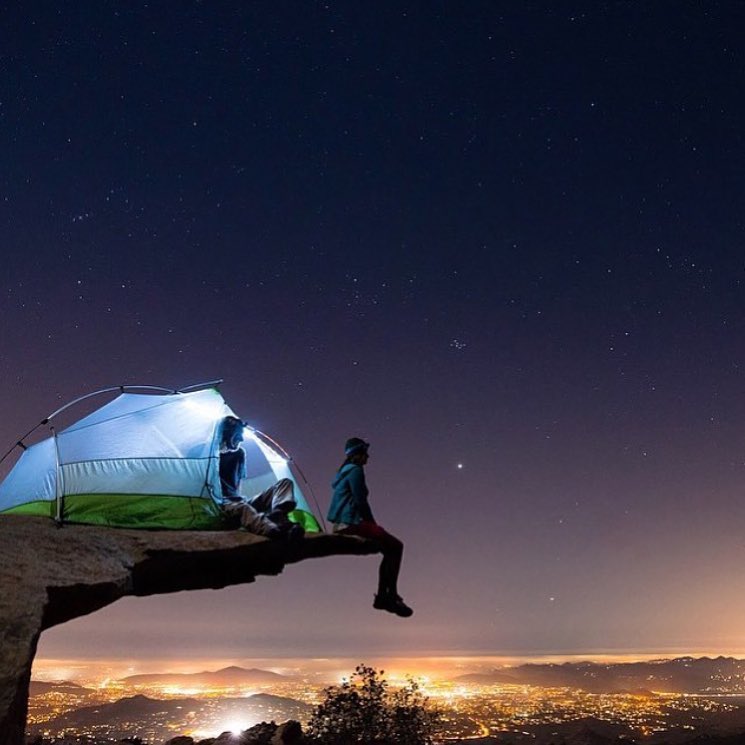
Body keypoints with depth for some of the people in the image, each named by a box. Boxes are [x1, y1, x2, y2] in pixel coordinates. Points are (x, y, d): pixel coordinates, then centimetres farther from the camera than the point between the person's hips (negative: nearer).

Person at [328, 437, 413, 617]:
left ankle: (382, 596, 14)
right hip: (351, 523, -11)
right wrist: (372, 522, -3)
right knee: (395, 547, -11)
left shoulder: (345, 470, 22)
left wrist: (370, 522, 17)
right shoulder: (355, 470, -9)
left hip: (343, 524, 11)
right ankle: (391, 596, -11)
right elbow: (360, 501, -15)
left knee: (390, 548, 16)